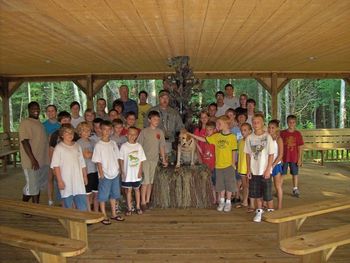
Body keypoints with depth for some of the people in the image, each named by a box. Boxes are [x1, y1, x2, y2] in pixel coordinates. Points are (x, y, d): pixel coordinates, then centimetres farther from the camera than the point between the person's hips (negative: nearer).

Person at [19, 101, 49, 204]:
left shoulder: (39, 123, 15)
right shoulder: (25, 123, -11)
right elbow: (25, 142, -18)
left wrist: (46, 159, 18)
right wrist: (33, 159, -23)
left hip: (42, 161, 8)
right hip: (31, 162, -8)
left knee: (38, 186, 15)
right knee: (31, 187, -2)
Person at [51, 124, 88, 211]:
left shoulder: (77, 146, 11)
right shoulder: (59, 148, -4)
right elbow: (56, 166, -8)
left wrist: (85, 176, 13)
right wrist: (59, 180, -12)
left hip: (78, 181, 4)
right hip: (66, 182, -4)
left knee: (83, 207, 3)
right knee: (68, 207, 4)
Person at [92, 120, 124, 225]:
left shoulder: (113, 143, 7)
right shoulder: (98, 145, -10)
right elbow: (98, 161, -11)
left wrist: (118, 168, 6)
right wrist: (101, 173, -14)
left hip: (115, 173, 6)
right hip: (105, 175, -6)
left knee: (114, 194, 15)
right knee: (103, 196, 3)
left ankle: (114, 214, 28)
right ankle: (104, 216, 14)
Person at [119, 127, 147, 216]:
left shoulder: (139, 146, -1)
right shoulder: (124, 146, -5)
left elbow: (141, 160, 1)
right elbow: (121, 160, -3)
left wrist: (140, 171, -3)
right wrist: (122, 172, -7)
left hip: (136, 173, 1)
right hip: (127, 173, -1)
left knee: (136, 189, 13)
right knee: (128, 190, 7)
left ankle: (138, 207, 24)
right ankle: (129, 208, 17)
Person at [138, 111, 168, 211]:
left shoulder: (160, 132, 7)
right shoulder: (144, 131, -5)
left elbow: (162, 146, 12)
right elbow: (139, 146, -4)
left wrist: (164, 159, 11)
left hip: (155, 159, 4)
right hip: (145, 159, -4)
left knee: (150, 181, 11)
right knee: (145, 181, -6)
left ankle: (148, 201, 21)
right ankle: (143, 202, 3)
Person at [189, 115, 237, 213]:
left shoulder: (232, 137, -7)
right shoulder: (216, 136, 3)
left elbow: (233, 151, -5)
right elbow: (204, 139, 4)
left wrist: (233, 164, -6)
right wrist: (191, 135, -1)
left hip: (228, 165, -4)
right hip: (218, 165, 4)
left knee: (229, 184, 6)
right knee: (221, 184, 13)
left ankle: (228, 202, 20)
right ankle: (222, 201, 28)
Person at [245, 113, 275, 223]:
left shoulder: (267, 137, -8)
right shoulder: (249, 138, 1)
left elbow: (271, 155, -7)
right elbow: (248, 154, 6)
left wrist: (268, 169, -11)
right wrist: (248, 169, 2)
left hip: (265, 171, -3)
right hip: (253, 171, 3)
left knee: (268, 194, 5)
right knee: (256, 194, 12)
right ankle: (259, 212, 25)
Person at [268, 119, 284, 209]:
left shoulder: (278, 139, -9)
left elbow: (280, 155, -12)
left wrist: (273, 165, -15)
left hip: (276, 165, -4)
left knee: (278, 186, 7)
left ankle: (279, 206, 17)